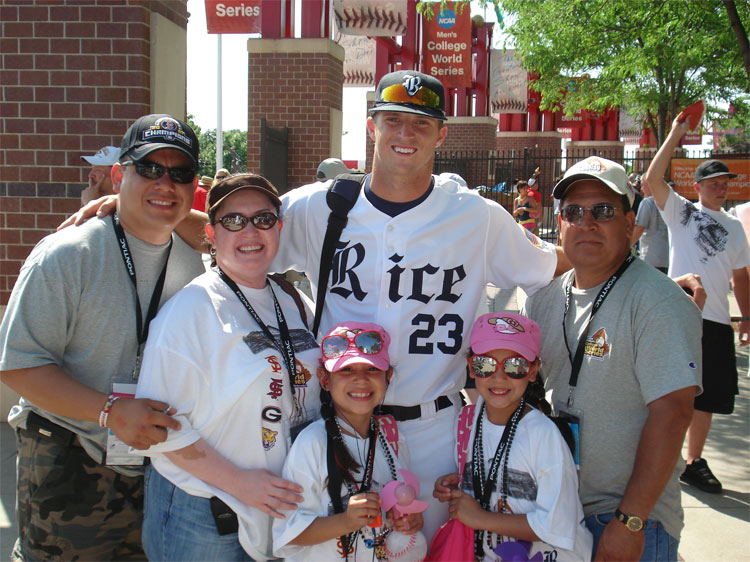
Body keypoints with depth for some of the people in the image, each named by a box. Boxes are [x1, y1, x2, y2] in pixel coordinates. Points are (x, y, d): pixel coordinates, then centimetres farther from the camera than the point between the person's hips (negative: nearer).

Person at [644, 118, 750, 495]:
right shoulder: (681, 211, 3)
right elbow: (652, 179, -12)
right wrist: (675, 136, -13)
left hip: (717, 321, 5)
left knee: (707, 395, 8)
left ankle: (694, 462, 20)